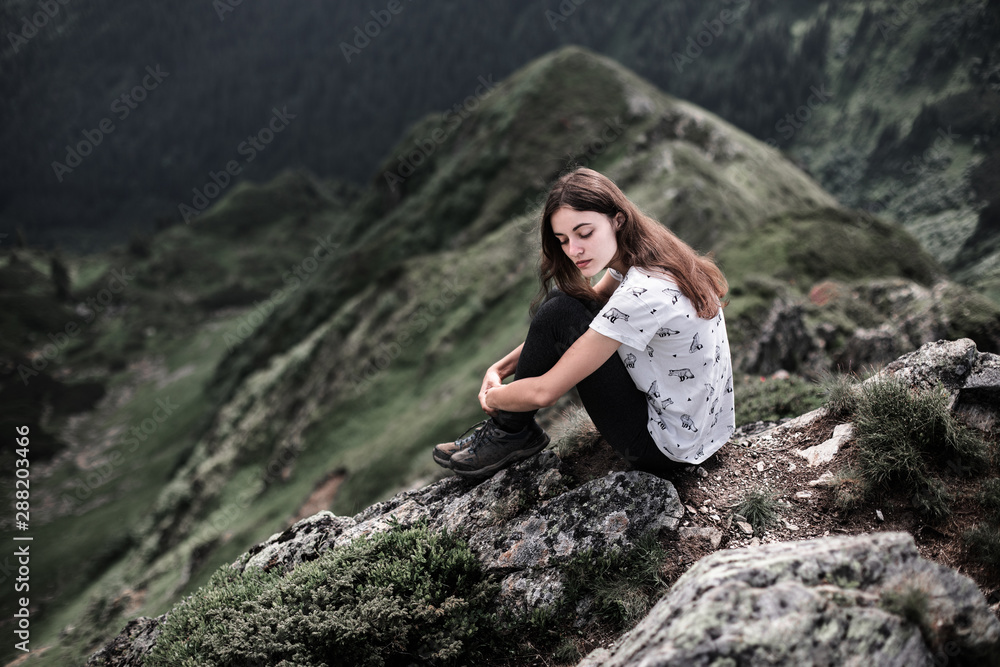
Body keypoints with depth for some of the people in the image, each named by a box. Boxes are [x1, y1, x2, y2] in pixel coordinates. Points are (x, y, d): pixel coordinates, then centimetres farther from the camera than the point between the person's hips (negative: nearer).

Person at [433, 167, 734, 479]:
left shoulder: (641, 295, -30)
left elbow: (543, 392, -25)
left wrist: (492, 397, -3)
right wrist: (501, 368, 3)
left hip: (667, 450, -9)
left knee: (559, 314, -15)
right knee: (562, 302, 7)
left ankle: (510, 433, 6)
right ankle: (509, 430, 16)